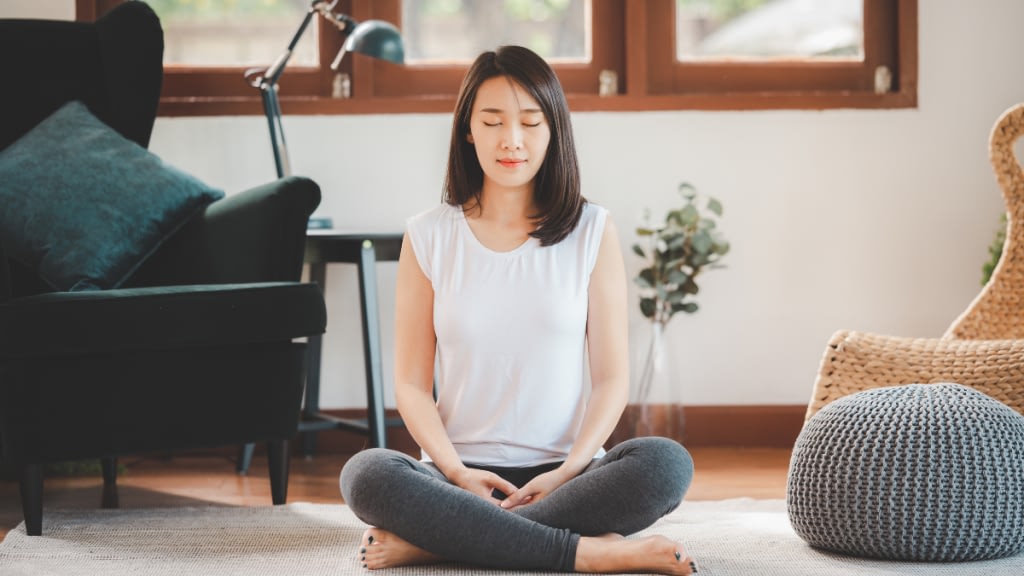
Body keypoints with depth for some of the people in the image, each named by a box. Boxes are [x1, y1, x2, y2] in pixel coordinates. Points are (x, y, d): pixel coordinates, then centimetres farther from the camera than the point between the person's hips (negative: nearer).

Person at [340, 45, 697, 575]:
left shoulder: (592, 232, 6)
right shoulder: (428, 237, 7)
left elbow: (611, 376, 3)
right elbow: (411, 382, 4)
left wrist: (569, 472, -13)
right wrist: (457, 472, -13)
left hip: (566, 469, 0)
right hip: (464, 474, 0)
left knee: (667, 464, -31)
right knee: (366, 475, -32)